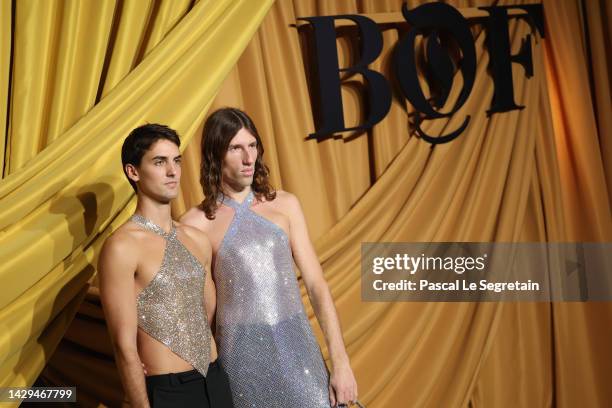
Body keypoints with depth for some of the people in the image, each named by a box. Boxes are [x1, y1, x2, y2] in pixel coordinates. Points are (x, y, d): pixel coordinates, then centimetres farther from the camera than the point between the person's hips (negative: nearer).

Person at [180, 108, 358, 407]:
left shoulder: (285, 205, 4)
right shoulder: (195, 224, -5)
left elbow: (316, 283, 2)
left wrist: (340, 361, -2)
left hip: (298, 346, 2)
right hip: (243, 353, -2)